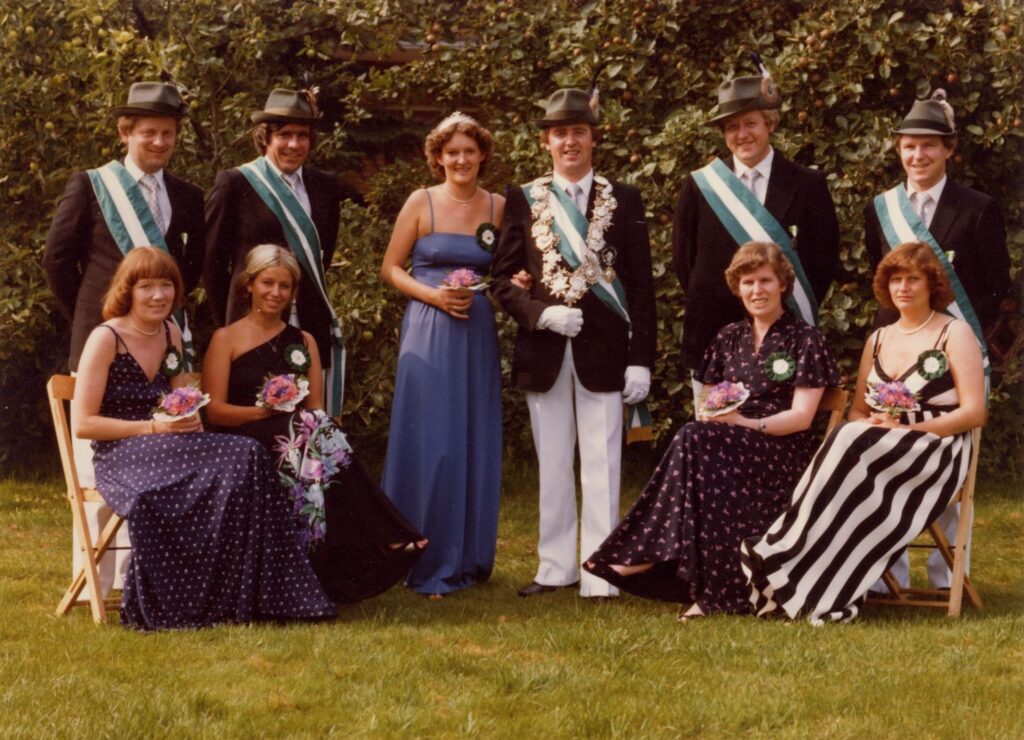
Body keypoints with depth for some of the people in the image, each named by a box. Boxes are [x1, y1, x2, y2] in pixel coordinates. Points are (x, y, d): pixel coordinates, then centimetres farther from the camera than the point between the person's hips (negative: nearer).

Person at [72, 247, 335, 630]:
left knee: (245, 456, -24)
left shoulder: (171, 336, 15)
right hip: (119, 457, -6)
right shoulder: (106, 339, -6)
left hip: (165, 451, 7)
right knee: (239, 457, -28)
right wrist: (152, 427, -15)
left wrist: (189, 419, 2)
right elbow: (82, 424, -10)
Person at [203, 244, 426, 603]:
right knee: (312, 428, -34)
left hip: (296, 442, 3)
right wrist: (263, 411, -18)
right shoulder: (226, 339, 10)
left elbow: (317, 408, 12)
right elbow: (214, 409, -1)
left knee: (316, 429, -34)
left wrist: (286, 409, -12)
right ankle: (379, 540, -42)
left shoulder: (303, 342, 21)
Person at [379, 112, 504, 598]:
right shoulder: (421, 203, 0)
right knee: (430, 444, -4)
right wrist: (433, 295, -12)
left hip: (478, 334, 3)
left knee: (476, 444, 7)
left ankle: (471, 557, 18)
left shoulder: (498, 208, 7)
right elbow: (390, 269, 2)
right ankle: (430, 564, 4)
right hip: (429, 330, -3)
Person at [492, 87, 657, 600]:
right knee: (552, 466, 9)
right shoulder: (524, 200, 7)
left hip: (602, 349, -2)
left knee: (601, 467, -1)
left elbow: (640, 284, 2)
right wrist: (542, 314, -13)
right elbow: (503, 277, 6)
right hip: (544, 349, 2)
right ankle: (556, 567, 17)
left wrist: (640, 359, -5)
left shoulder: (623, 201, 4)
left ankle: (600, 575, 2)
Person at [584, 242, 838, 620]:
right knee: (698, 439, -33)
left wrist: (746, 423, -20)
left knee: (697, 441, -32)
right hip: (727, 447, 4)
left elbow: (802, 416, -6)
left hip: (784, 449, -4)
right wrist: (709, 414, -10)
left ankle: (650, 553, -31)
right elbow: (707, 404, 16)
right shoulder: (728, 339, 18)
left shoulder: (805, 340, 3)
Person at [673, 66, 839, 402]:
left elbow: (825, 257, 5)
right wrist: (705, 307, 5)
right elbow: (684, 259, 12)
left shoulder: (808, 185, 5)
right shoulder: (699, 186, 8)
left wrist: (799, 310, -1)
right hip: (713, 334, 1)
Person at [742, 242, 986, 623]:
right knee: (850, 441, -32)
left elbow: (974, 412, -5)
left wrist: (909, 428, -15)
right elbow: (857, 411, 20)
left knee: (854, 448, -33)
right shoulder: (877, 340, 21)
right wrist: (869, 425, -6)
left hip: (936, 448, -5)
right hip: (879, 447, 5)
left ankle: (796, 568, -37)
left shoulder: (955, 334, 4)